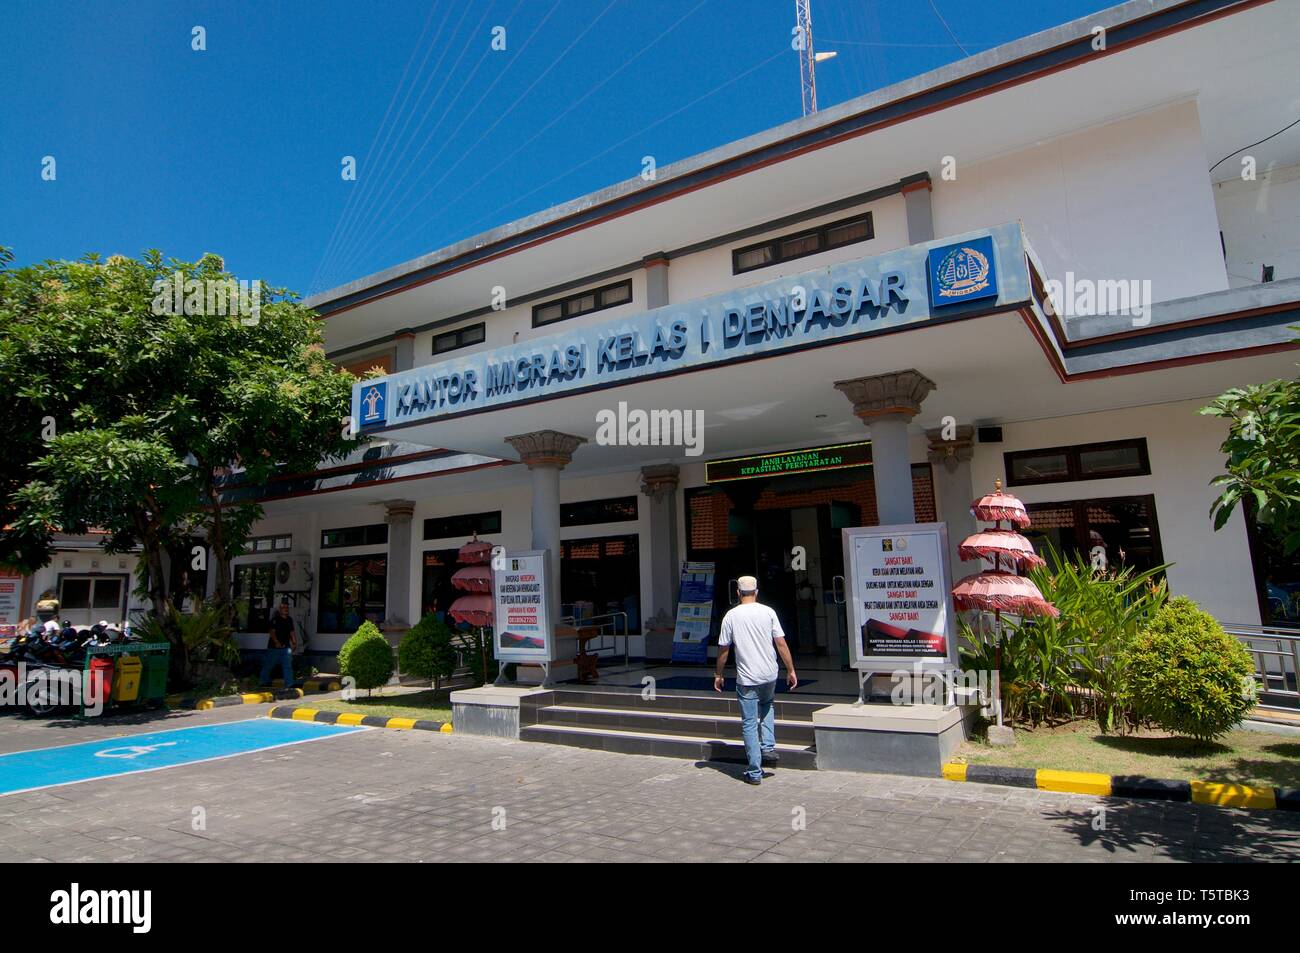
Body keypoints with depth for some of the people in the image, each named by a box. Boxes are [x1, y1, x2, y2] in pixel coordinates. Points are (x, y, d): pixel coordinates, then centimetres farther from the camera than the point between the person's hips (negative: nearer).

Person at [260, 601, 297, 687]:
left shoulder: (289, 619, 11)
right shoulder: (275, 619, -8)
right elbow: (272, 632, -17)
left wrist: (294, 642, 9)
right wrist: (276, 642, -28)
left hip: (286, 647, 5)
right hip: (274, 647, -5)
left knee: (288, 666, 0)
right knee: (268, 665, 8)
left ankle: (289, 684, -1)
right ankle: (264, 682, 26)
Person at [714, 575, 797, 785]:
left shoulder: (731, 616, -5)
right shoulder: (768, 612, -2)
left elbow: (723, 649, 0)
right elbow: (781, 643, -2)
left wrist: (718, 675, 12)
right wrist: (791, 670, 7)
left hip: (746, 678, -2)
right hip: (770, 675, 3)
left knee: (749, 723, 5)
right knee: (766, 705, 31)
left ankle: (755, 773, 7)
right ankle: (768, 748, 19)